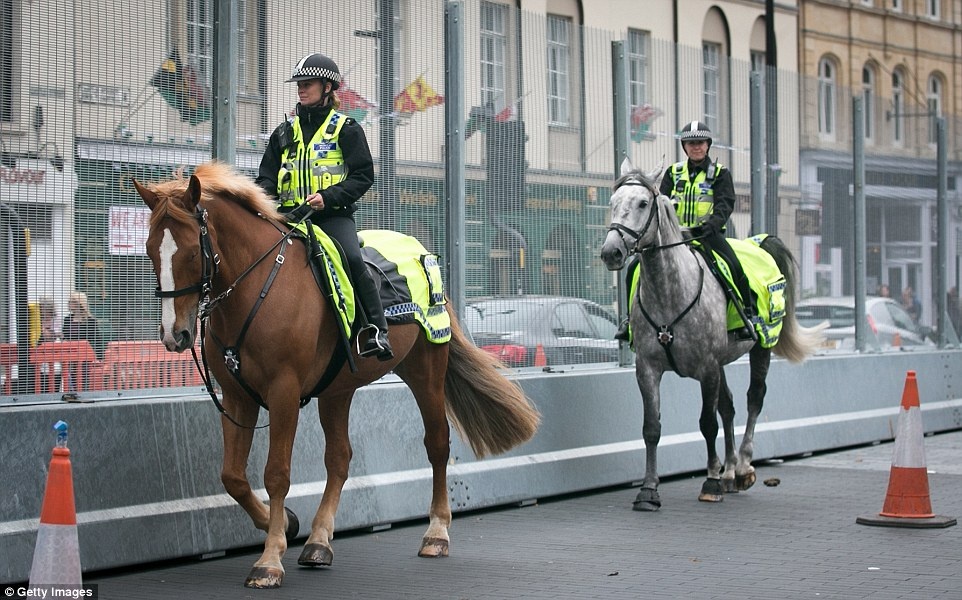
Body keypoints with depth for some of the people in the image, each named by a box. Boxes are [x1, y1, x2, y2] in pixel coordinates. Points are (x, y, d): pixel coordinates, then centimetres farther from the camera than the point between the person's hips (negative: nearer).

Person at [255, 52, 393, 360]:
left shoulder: (346, 128, 5)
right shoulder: (285, 132, 18)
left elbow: (363, 176, -2)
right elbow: (267, 176, 18)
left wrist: (328, 196, -17)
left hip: (334, 216, -4)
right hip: (291, 216, 4)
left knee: (352, 259, -29)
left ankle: (377, 330, -24)